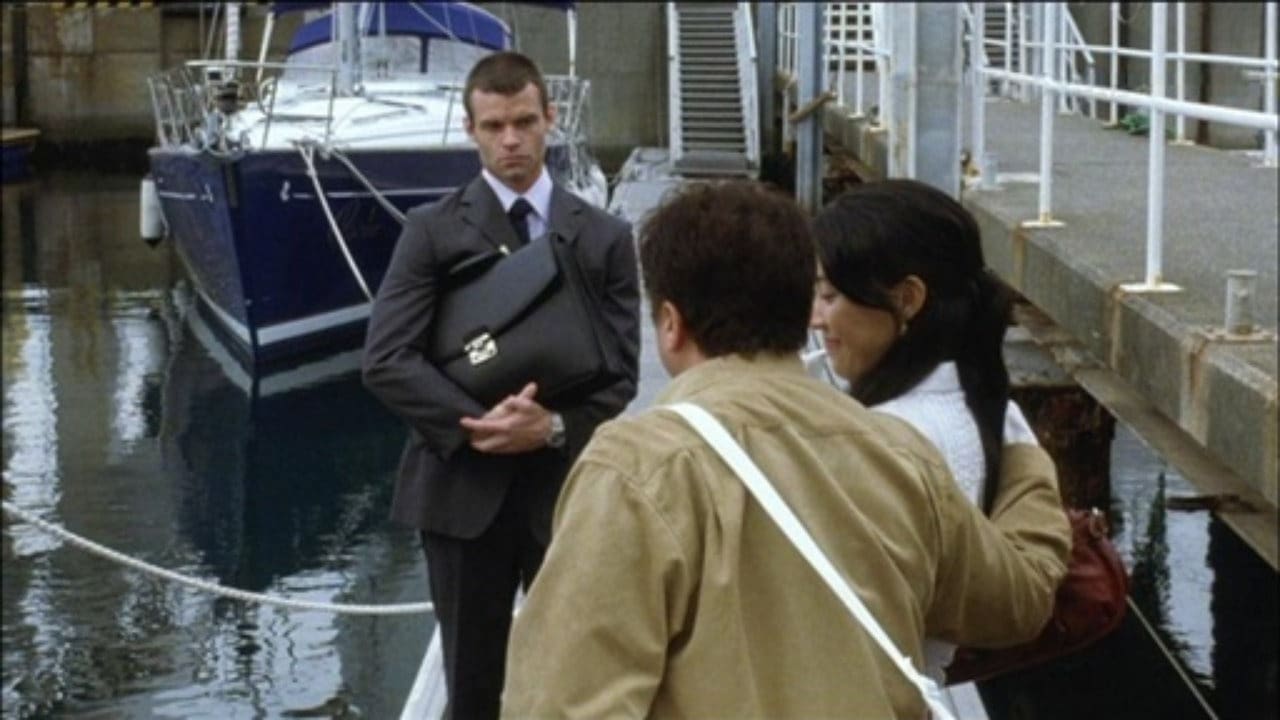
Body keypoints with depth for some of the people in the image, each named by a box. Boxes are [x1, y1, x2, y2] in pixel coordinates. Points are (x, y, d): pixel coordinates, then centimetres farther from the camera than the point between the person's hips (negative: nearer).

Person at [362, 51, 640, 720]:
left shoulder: (605, 237, 5)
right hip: (464, 486, -1)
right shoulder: (433, 230, 0)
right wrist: (478, 425, -19)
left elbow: (620, 371, 1)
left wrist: (555, 427, -17)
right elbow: (385, 360, -9)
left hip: (568, 485, 1)